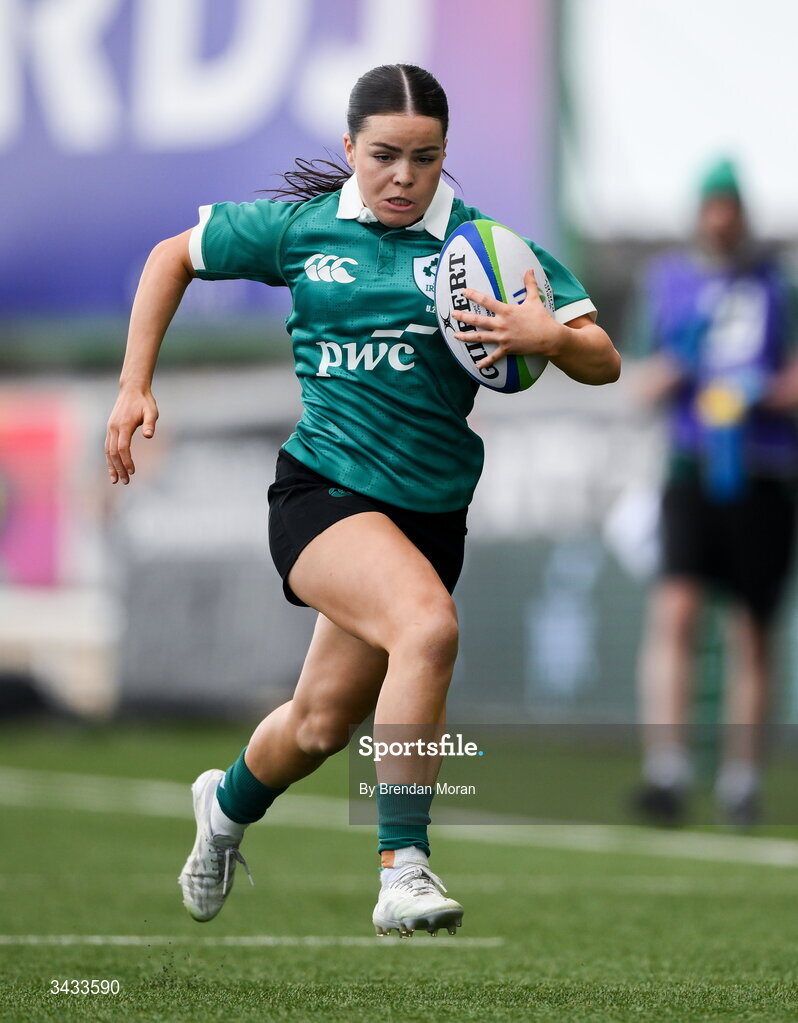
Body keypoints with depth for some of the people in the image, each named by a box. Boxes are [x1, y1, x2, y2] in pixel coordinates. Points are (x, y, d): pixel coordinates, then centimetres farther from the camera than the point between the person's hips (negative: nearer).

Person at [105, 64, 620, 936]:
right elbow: (174, 256, 17)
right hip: (322, 492, -3)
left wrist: (546, 335, -24)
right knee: (428, 626, -31)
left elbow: (603, 363, -1)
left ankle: (228, 805, 47)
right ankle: (402, 870, -26)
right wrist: (135, 389, 10)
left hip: (429, 512, 3)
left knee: (322, 722, 12)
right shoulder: (300, 228, 3)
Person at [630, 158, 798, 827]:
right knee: (674, 609, -18)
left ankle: (743, 779, 17)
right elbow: (648, 387, 15)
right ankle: (667, 771, -23)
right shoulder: (668, 279, 11)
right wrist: (674, 369, -6)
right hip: (691, 468, 0)